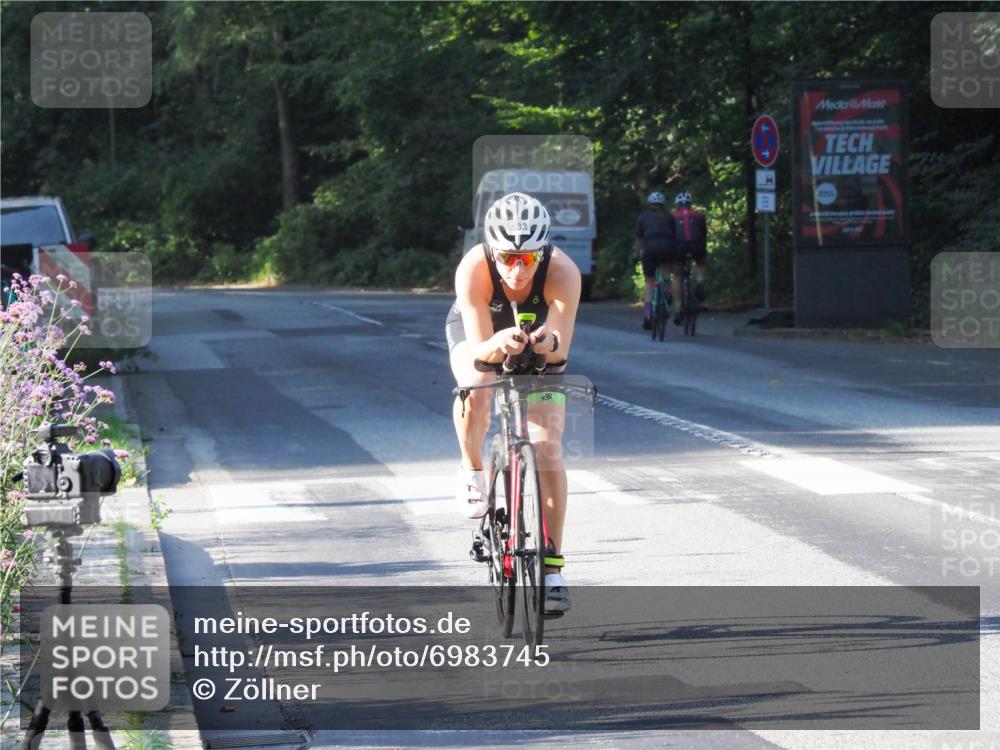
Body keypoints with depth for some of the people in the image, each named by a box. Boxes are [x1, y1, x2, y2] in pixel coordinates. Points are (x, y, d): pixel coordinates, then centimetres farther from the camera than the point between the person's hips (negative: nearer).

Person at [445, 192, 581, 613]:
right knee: (476, 386, -35)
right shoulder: (473, 270, -37)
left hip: (539, 347, 1)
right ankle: (471, 471, -6)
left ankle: (552, 565, -1)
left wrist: (547, 343, -61)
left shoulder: (562, 272, -36)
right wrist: (499, 345, -61)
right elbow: (478, 350, -39)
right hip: (478, 334, -1)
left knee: (547, 446, -11)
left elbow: (561, 349, -38)